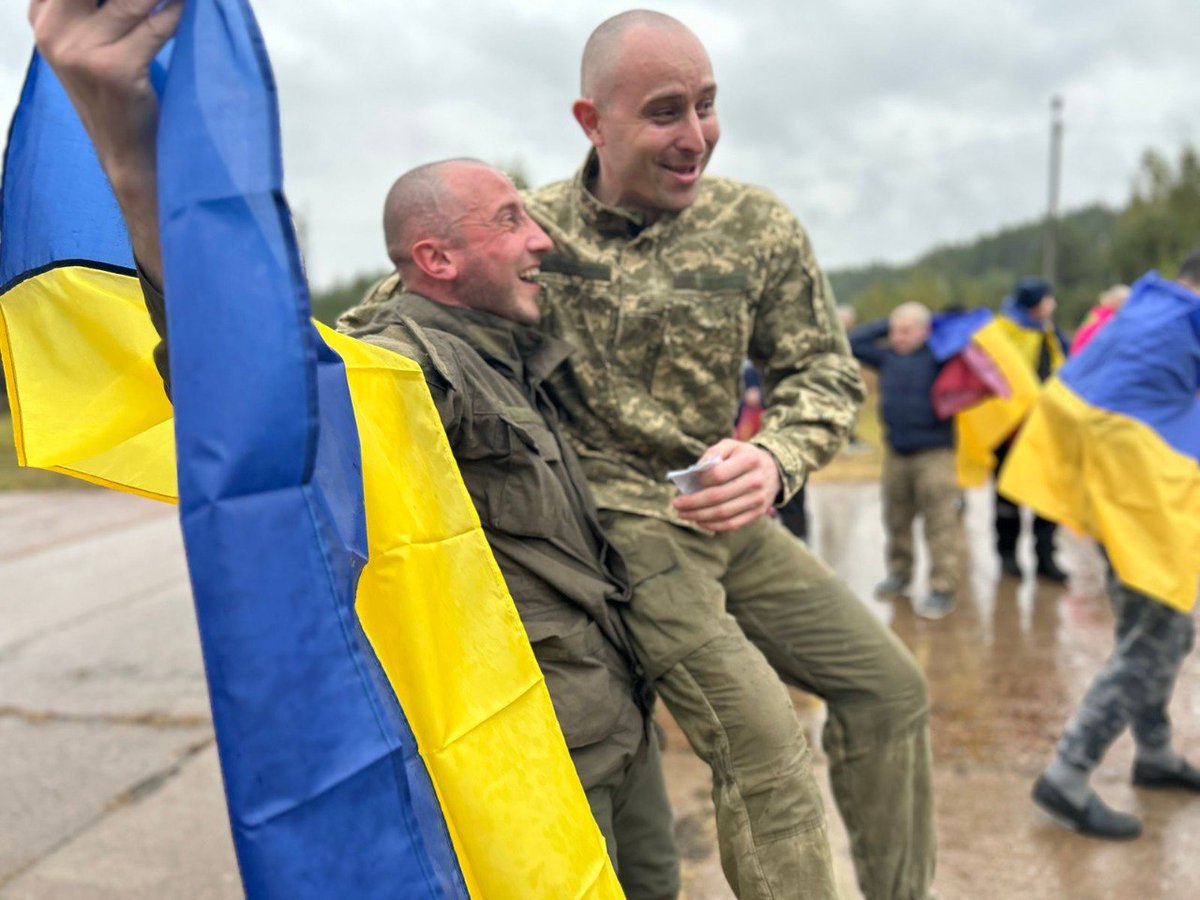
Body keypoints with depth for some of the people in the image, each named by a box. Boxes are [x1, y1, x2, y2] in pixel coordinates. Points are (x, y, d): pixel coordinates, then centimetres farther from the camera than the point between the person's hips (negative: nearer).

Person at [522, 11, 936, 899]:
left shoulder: (759, 226, -4)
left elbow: (826, 372, -4)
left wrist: (774, 460, -24)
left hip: (726, 514, 5)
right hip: (620, 520, -5)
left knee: (888, 687, 9)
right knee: (764, 744, -14)